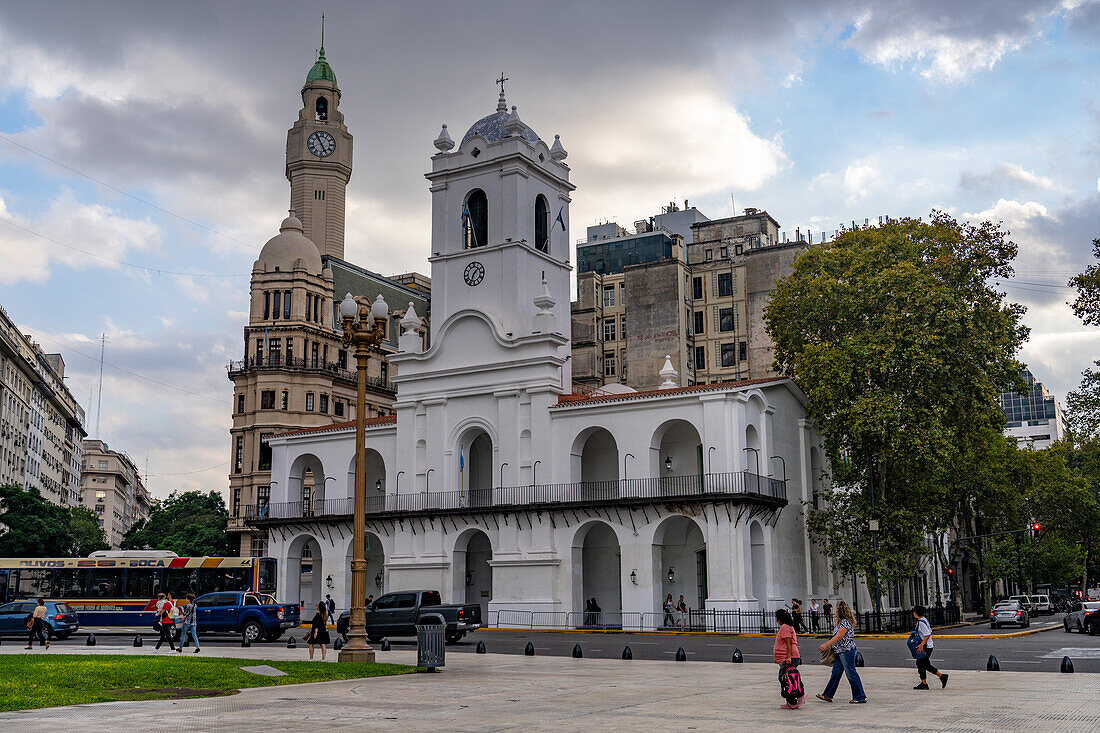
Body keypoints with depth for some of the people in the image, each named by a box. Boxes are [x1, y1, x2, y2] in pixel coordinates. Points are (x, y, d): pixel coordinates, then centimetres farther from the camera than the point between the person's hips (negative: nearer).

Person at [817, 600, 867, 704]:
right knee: (836, 672, 11)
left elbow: (838, 637, -23)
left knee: (851, 674, -3)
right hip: (840, 652, 10)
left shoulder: (845, 622, -18)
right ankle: (828, 695, 16)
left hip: (847, 651, -10)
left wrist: (826, 645, -25)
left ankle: (860, 697, 5)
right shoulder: (842, 621, 13)